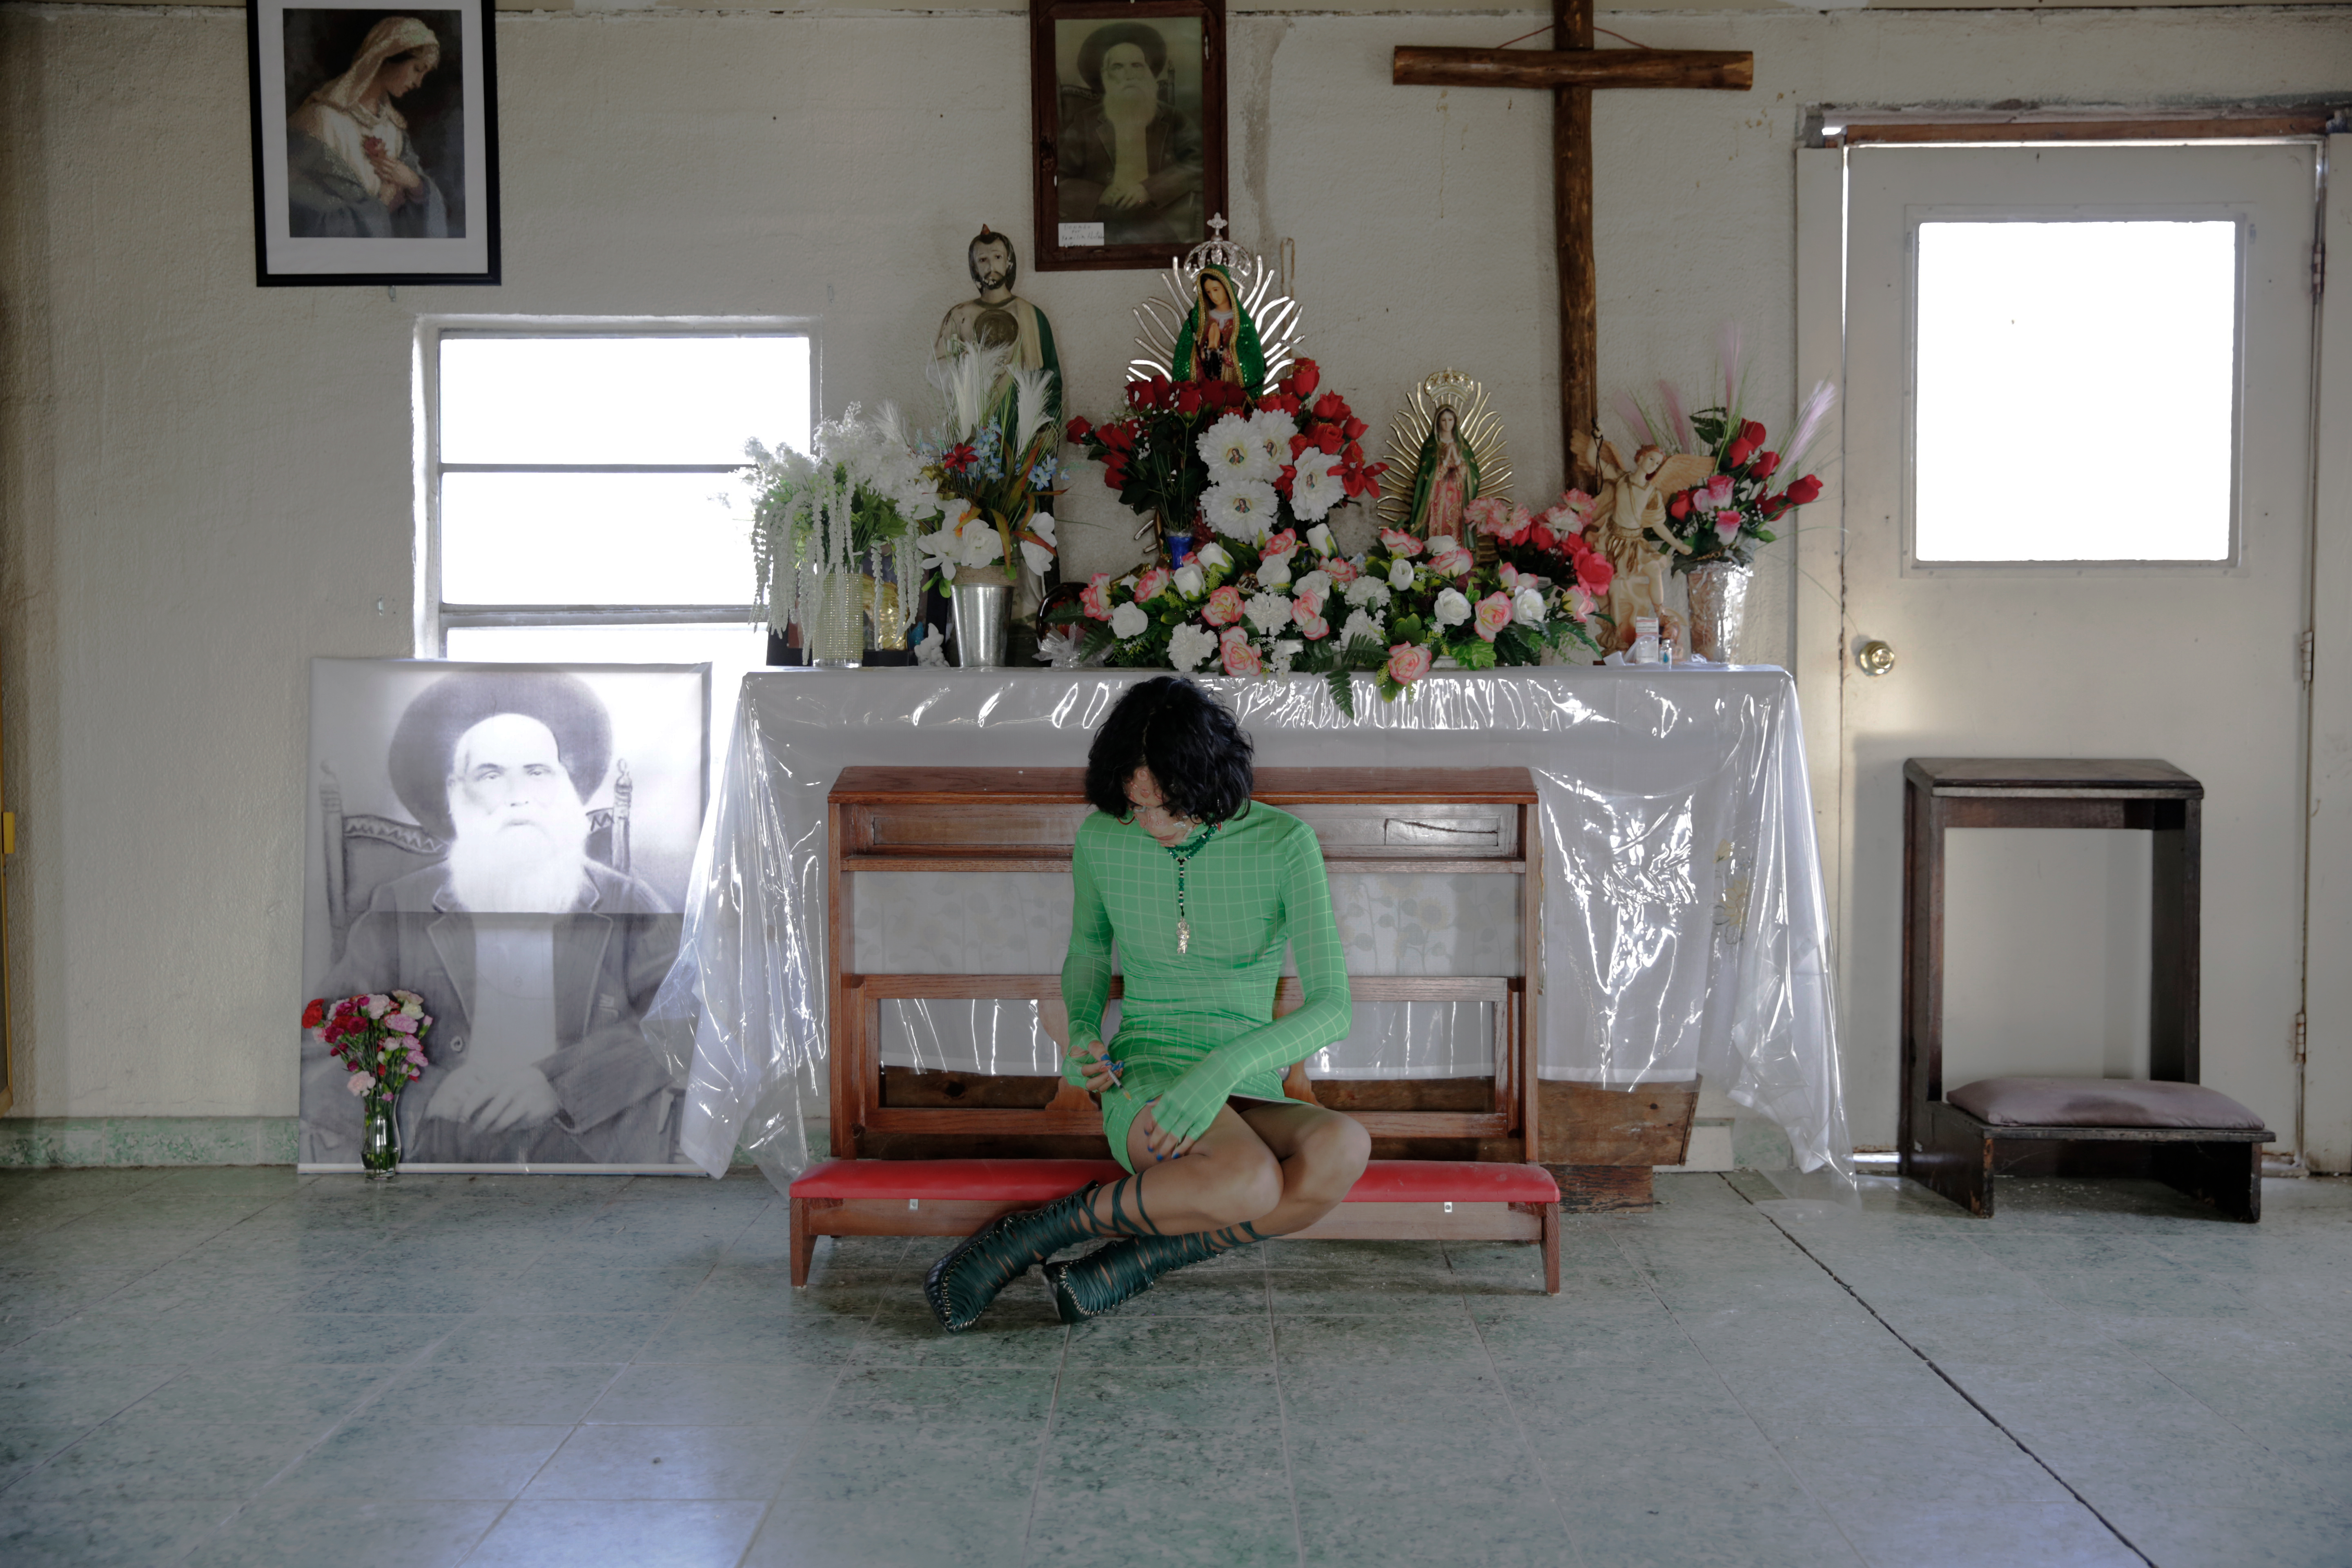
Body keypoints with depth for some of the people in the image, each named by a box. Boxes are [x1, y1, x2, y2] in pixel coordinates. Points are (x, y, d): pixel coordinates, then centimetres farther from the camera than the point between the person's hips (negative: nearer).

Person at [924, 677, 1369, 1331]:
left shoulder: (1284, 843, -8)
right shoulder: (1101, 838, -2)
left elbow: (1331, 1008, -14)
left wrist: (1226, 1066, -30)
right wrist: (1082, 1029, -2)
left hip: (1251, 1103, 2)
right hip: (1145, 1084, -1)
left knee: (1343, 1148, -37)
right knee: (1252, 1182, -38)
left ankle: (1131, 1259, -24)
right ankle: (1026, 1240, -22)